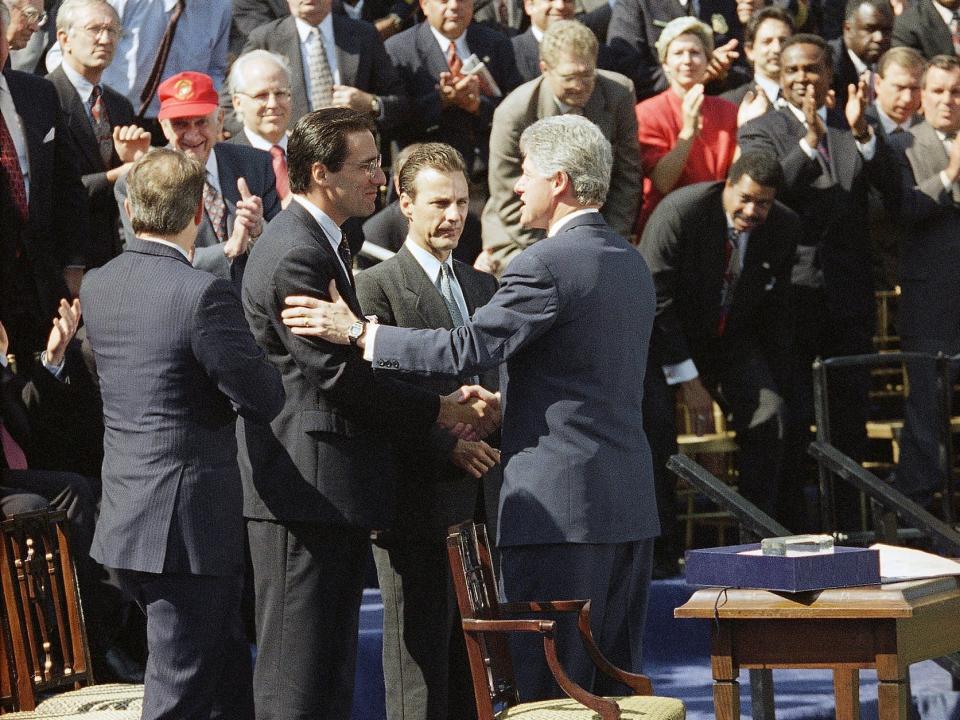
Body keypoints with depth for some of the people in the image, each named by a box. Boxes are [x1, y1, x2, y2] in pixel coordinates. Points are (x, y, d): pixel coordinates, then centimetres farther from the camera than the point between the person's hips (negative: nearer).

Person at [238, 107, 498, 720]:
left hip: (337, 496, 11)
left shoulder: (324, 244, 17)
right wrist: (439, 411, -9)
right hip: (304, 490, -11)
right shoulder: (295, 256, -17)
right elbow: (337, 375, -20)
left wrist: (448, 406, 6)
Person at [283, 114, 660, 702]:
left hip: (559, 506, -9)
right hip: (633, 504, 9)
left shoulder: (546, 265, -14)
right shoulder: (633, 263, 15)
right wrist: (493, 403, 25)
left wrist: (358, 332, -11)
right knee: (618, 688, 13)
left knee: (550, 693, -5)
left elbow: (468, 349, -18)